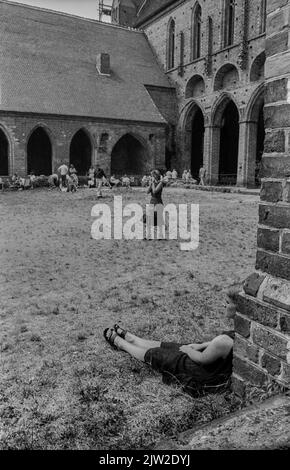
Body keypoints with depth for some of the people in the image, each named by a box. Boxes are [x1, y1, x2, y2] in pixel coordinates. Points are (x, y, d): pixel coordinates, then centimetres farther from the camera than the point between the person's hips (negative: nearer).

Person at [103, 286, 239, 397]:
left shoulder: (223, 342, -39)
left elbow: (202, 359, -21)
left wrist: (188, 350, -2)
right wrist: (200, 345, 7)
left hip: (206, 376, -7)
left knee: (154, 354, 12)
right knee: (162, 346, 20)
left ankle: (118, 342, 38)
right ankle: (128, 337, 45)